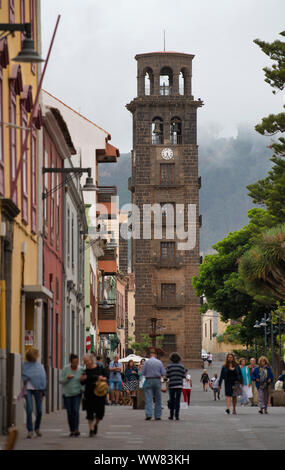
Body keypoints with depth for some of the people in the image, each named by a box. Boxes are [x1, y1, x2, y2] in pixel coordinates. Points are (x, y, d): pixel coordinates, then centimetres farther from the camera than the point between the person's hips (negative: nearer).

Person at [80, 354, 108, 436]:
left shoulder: (100, 368, -1)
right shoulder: (85, 371, 4)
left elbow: (106, 378, 7)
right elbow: (83, 383, 9)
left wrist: (102, 378, -15)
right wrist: (82, 379, -12)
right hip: (89, 394, 1)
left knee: (100, 411, 0)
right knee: (90, 412, -2)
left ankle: (96, 424, 29)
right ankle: (91, 429, 5)